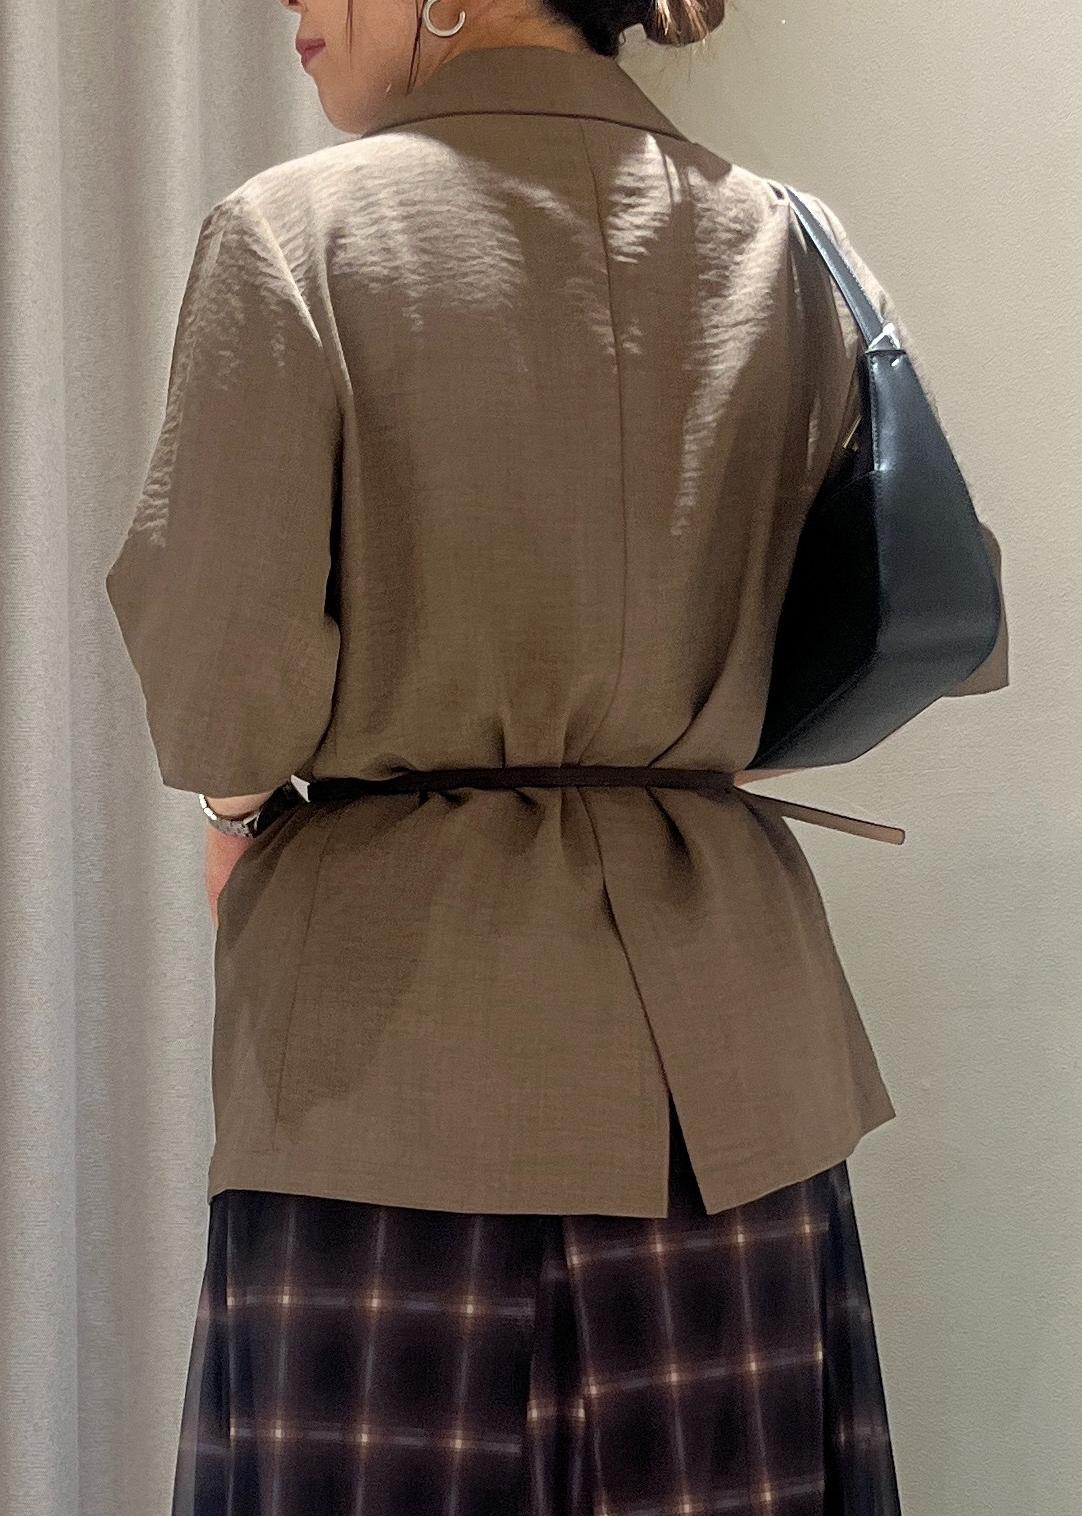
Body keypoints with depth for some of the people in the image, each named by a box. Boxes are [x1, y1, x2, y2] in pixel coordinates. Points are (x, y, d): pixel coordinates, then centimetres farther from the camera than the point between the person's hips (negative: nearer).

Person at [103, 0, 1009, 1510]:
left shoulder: (297, 232, -8)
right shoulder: (784, 241, 5)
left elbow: (221, 666, -12)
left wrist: (242, 810, 9)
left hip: (396, 1022, -4)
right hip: (720, 1049, 4)